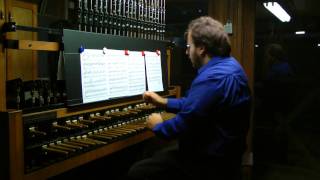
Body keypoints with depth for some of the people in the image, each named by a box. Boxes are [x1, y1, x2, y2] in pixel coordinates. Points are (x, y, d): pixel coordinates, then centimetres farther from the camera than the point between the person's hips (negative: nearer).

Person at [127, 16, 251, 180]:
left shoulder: (212, 77, -29)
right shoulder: (228, 65, 7)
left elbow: (185, 124, -27)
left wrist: (158, 126, -6)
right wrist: (164, 102, 18)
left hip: (210, 163, -10)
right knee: (155, 157, 25)